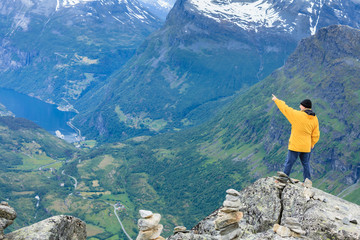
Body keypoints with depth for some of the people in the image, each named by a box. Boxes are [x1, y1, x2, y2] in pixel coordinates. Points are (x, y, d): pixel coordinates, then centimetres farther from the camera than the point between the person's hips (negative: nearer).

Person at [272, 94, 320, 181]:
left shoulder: (298, 115, -15)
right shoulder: (315, 119, 3)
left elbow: (285, 109, -5)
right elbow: (316, 135, 8)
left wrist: (276, 100, 9)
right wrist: (312, 144, 22)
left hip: (295, 146, -5)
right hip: (306, 147, 5)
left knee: (289, 163, 4)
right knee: (306, 164, 16)